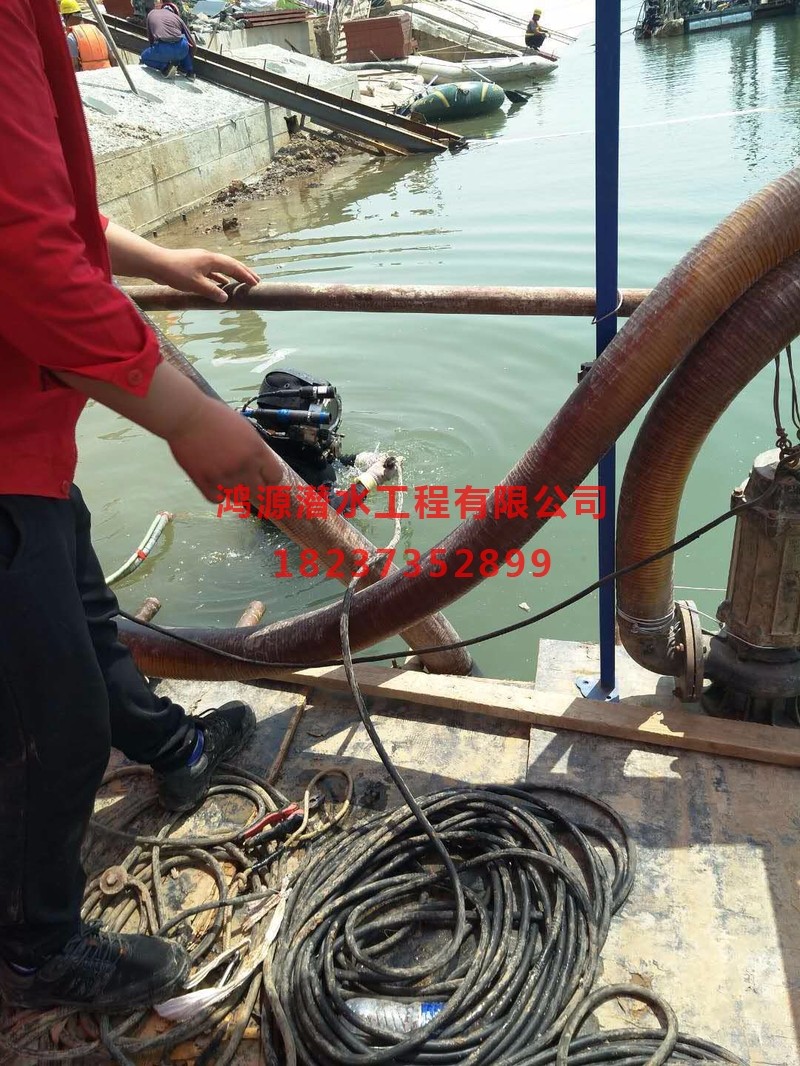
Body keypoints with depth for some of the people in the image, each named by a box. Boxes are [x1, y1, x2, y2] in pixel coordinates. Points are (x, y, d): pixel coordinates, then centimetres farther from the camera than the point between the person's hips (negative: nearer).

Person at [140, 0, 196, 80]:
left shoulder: (151, 14, 26)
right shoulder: (177, 17, 25)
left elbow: (151, 38, 31)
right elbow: (192, 43, 23)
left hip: (162, 50, -1)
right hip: (182, 49, 1)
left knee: (144, 57, 31)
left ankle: (165, 67, 3)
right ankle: (189, 72, 22)